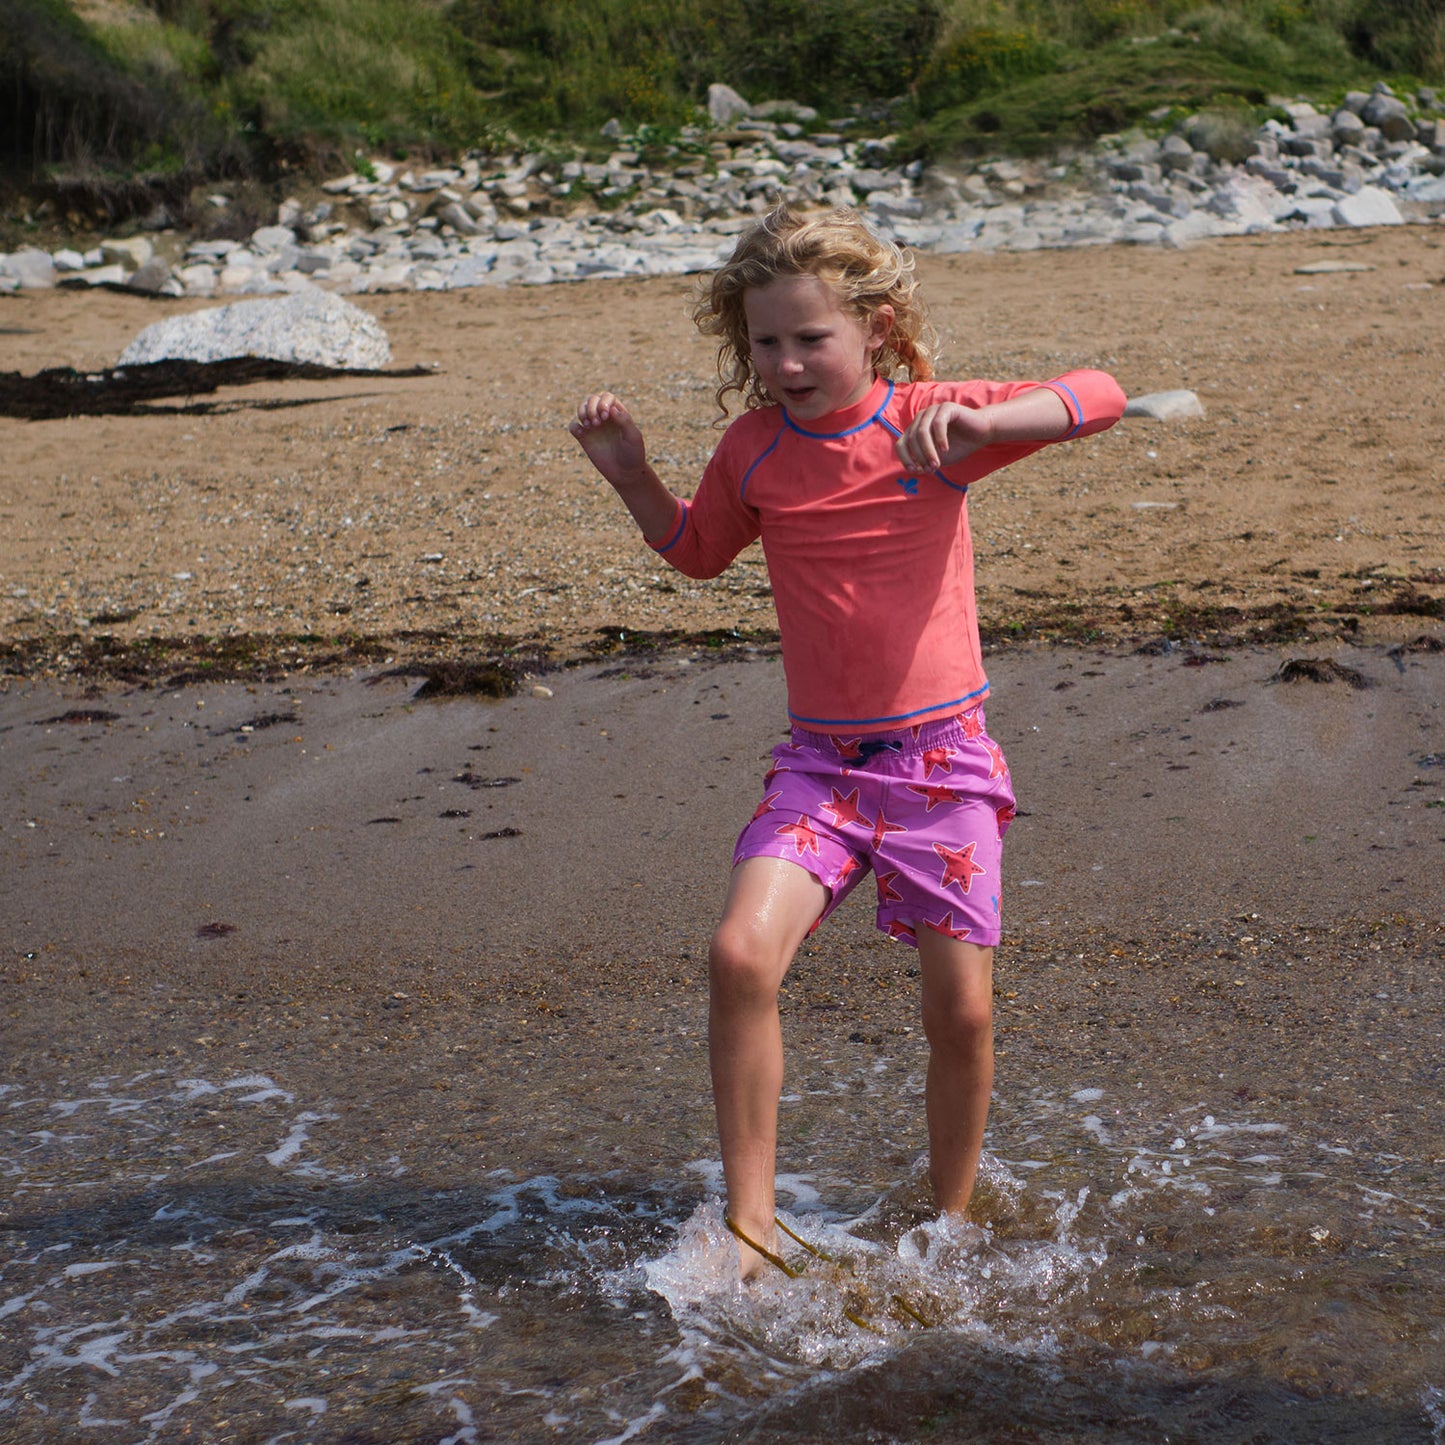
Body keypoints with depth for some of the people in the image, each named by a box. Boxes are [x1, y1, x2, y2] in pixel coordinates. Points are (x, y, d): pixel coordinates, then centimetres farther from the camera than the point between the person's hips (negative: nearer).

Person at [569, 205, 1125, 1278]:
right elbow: (700, 551, 23)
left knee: (962, 1013, 0)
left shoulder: (931, 424, -6)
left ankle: (948, 1225, 26)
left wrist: (979, 421, -30)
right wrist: (633, 478, 6)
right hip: (820, 762, 2)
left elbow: (1100, 397, -14)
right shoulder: (754, 450, 3)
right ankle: (751, 1226, -8)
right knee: (741, 955, -21)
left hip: (944, 756, -2)